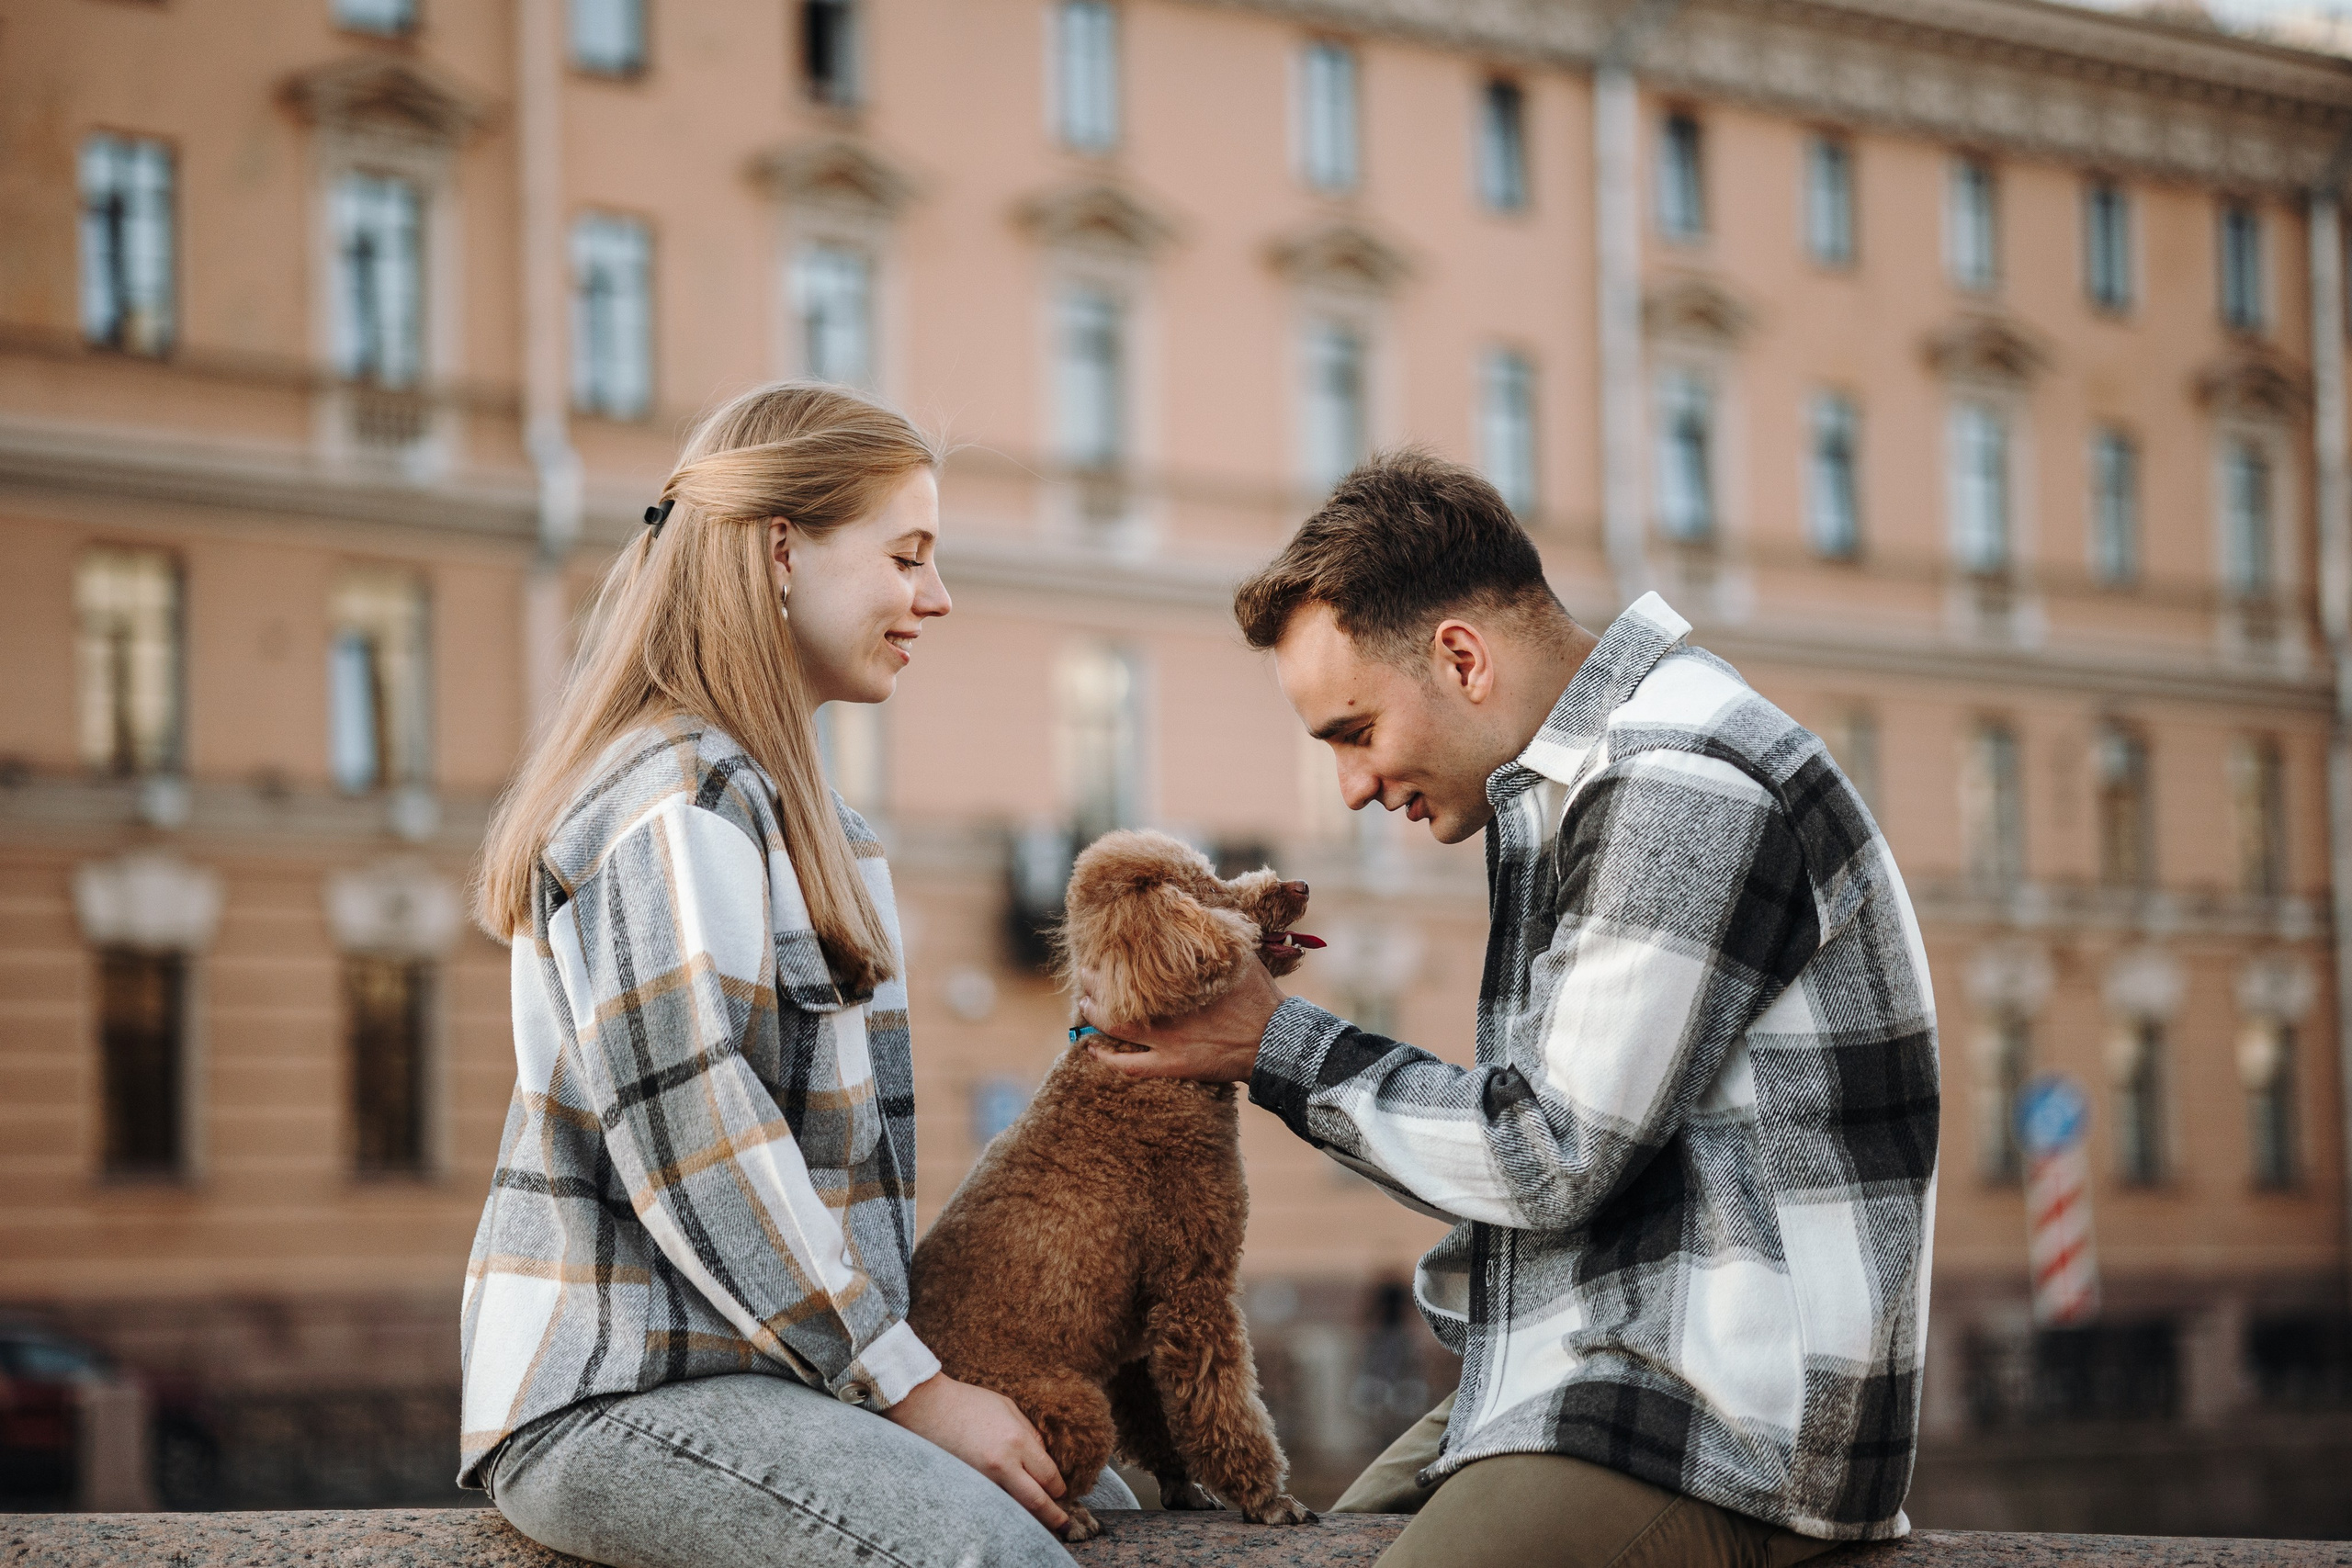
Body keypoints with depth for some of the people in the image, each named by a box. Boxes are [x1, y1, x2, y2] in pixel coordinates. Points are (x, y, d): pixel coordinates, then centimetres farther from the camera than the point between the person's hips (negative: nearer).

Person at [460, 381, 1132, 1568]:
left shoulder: (783, 802, 20)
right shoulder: (674, 804, -14)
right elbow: (697, 1159, -20)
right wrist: (912, 1391, -16)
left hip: (753, 1364, 10)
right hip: (612, 1395, -10)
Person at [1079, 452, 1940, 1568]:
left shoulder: (1685, 790, -15)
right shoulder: (1574, 785, 18)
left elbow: (1554, 1159, -16)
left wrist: (1277, 1048, -5)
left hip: (1720, 1422, -11)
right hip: (1579, 1380, 11)